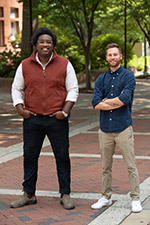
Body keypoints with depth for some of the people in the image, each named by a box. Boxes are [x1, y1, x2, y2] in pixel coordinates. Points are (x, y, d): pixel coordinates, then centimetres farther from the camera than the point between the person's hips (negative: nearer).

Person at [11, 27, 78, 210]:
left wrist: (65, 111, -8)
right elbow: (16, 89, 12)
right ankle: (29, 195, 18)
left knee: (62, 157, 3)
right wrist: (20, 109, -2)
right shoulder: (25, 66, 5)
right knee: (29, 156, 7)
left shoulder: (64, 65, 1)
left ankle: (65, 195, 14)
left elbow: (73, 90, 3)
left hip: (57, 120, -1)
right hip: (32, 119, 2)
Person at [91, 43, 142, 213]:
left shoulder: (128, 76, -1)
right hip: (105, 128, 4)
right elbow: (95, 103, -3)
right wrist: (116, 103, -10)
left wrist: (106, 101, -5)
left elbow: (124, 99, -17)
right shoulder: (101, 80, 11)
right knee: (106, 167, 12)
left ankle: (135, 199, 8)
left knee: (130, 166, -1)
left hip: (123, 127, -4)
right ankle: (106, 197, 23)